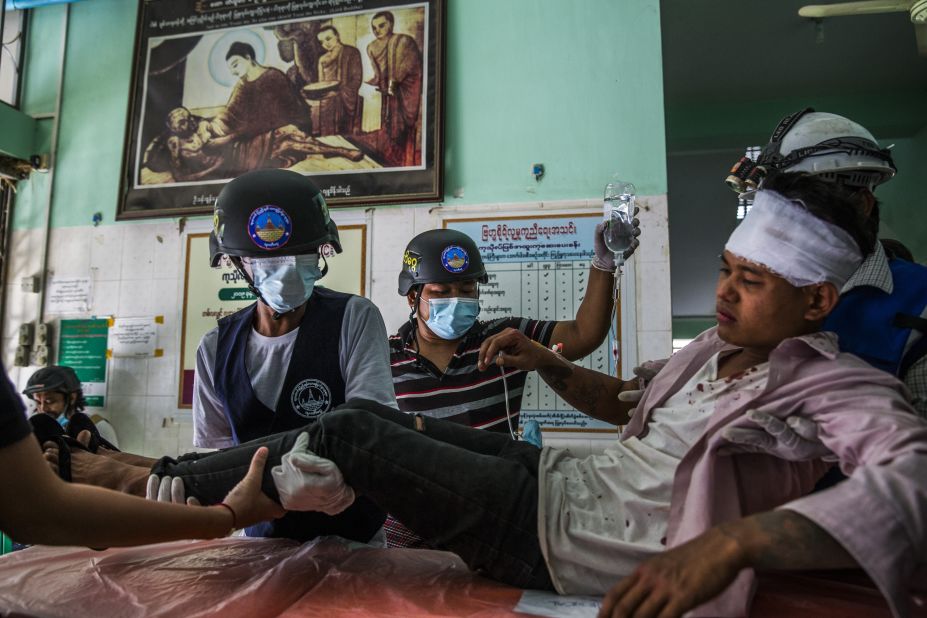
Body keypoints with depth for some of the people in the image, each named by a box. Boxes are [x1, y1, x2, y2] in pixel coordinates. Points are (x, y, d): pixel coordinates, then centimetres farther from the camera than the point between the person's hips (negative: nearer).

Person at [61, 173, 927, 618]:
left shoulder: (836, 387, -12)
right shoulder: (715, 347, 10)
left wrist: (732, 540, -42)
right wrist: (554, 366, 14)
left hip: (549, 538, -7)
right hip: (552, 476, 7)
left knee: (350, 436, -12)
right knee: (366, 414, 0)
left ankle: (162, 489, 13)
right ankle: (173, 480, 19)